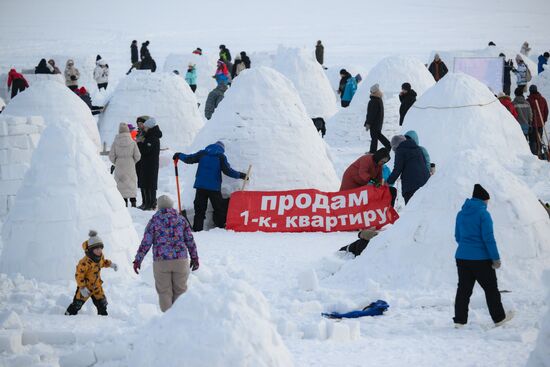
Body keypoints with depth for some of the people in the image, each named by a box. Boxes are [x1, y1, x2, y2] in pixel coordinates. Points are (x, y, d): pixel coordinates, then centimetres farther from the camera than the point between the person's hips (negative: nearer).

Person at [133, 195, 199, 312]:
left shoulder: (154, 220, 1)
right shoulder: (181, 219, 7)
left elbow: (146, 242, -1)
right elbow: (190, 240, 9)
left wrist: (138, 260, 6)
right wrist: (194, 258, 18)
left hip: (161, 262, -2)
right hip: (181, 260, 2)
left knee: (164, 292, 5)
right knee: (180, 290, 11)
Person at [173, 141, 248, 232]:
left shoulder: (202, 154, 5)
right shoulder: (221, 156, -2)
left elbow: (189, 159, 6)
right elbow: (227, 170, -6)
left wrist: (179, 156, 24)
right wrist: (240, 175, 6)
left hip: (200, 186, 2)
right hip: (214, 187, -2)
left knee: (199, 209, 6)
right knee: (219, 209, 8)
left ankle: (197, 229, 0)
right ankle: (221, 226, 4)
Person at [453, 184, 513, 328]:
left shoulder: (461, 214, 8)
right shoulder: (483, 214, -13)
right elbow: (488, 238, -16)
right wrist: (496, 258, -11)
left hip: (462, 257, 6)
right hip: (481, 259, -6)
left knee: (464, 289, 8)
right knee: (491, 289, 8)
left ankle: (459, 320, 4)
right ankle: (499, 318, 17)